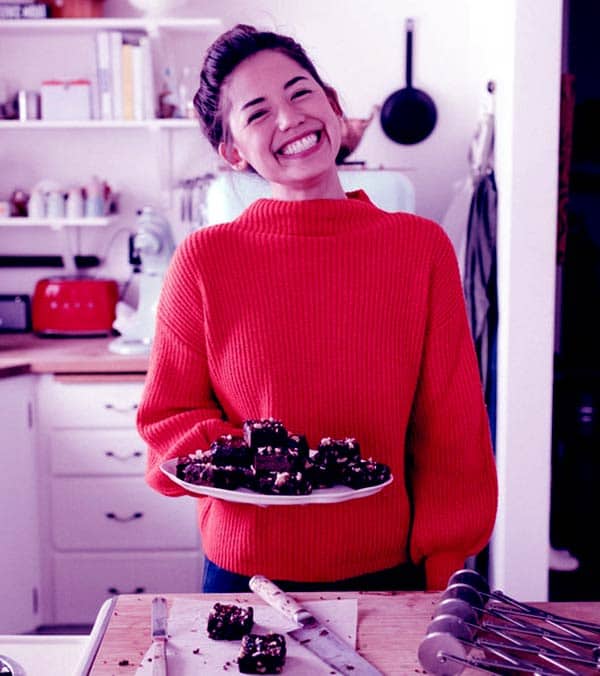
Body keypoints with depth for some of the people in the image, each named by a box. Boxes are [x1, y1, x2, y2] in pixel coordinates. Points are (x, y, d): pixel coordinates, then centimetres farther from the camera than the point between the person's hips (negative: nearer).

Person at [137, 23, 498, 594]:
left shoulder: (422, 246, -5)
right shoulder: (205, 260, -8)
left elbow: (451, 434, -1)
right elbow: (166, 419, 0)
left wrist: (442, 580, -3)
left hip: (389, 572, 1)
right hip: (245, 574, 0)